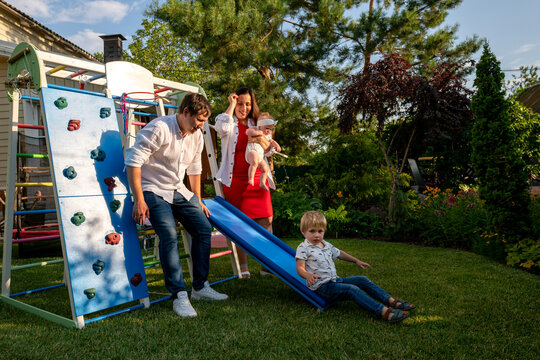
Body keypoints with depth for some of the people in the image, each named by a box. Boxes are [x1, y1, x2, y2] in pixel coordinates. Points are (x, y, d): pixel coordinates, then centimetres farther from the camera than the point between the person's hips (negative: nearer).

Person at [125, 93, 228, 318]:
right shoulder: (159, 129, -19)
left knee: (204, 228, 1)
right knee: (169, 236, -23)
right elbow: (133, 161, -21)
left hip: (179, 191, 8)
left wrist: (198, 201, 18)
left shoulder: (196, 136, 6)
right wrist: (139, 200, -23)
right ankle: (179, 296, -15)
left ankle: (200, 287, 14)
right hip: (153, 191, -8)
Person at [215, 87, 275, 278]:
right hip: (235, 180, -3)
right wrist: (231, 105, -7)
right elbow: (222, 128, -20)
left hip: (257, 178, 3)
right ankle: (243, 266, 11)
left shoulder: (256, 124, 17)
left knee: (266, 220, -2)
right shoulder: (230, 122, 6)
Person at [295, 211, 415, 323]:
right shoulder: (303, 248, -10)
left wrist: (356, 261, 34)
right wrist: (308, 276, -39)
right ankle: (384, 311, -36)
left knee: (362, 280, -3)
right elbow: (300, 268, -17)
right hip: (322, 286, -8)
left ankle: (391, 301, -7)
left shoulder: (326, 245, 15)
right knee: (353, 290, -26)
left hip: (335, 280, 9)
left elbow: (339, 253, 30)